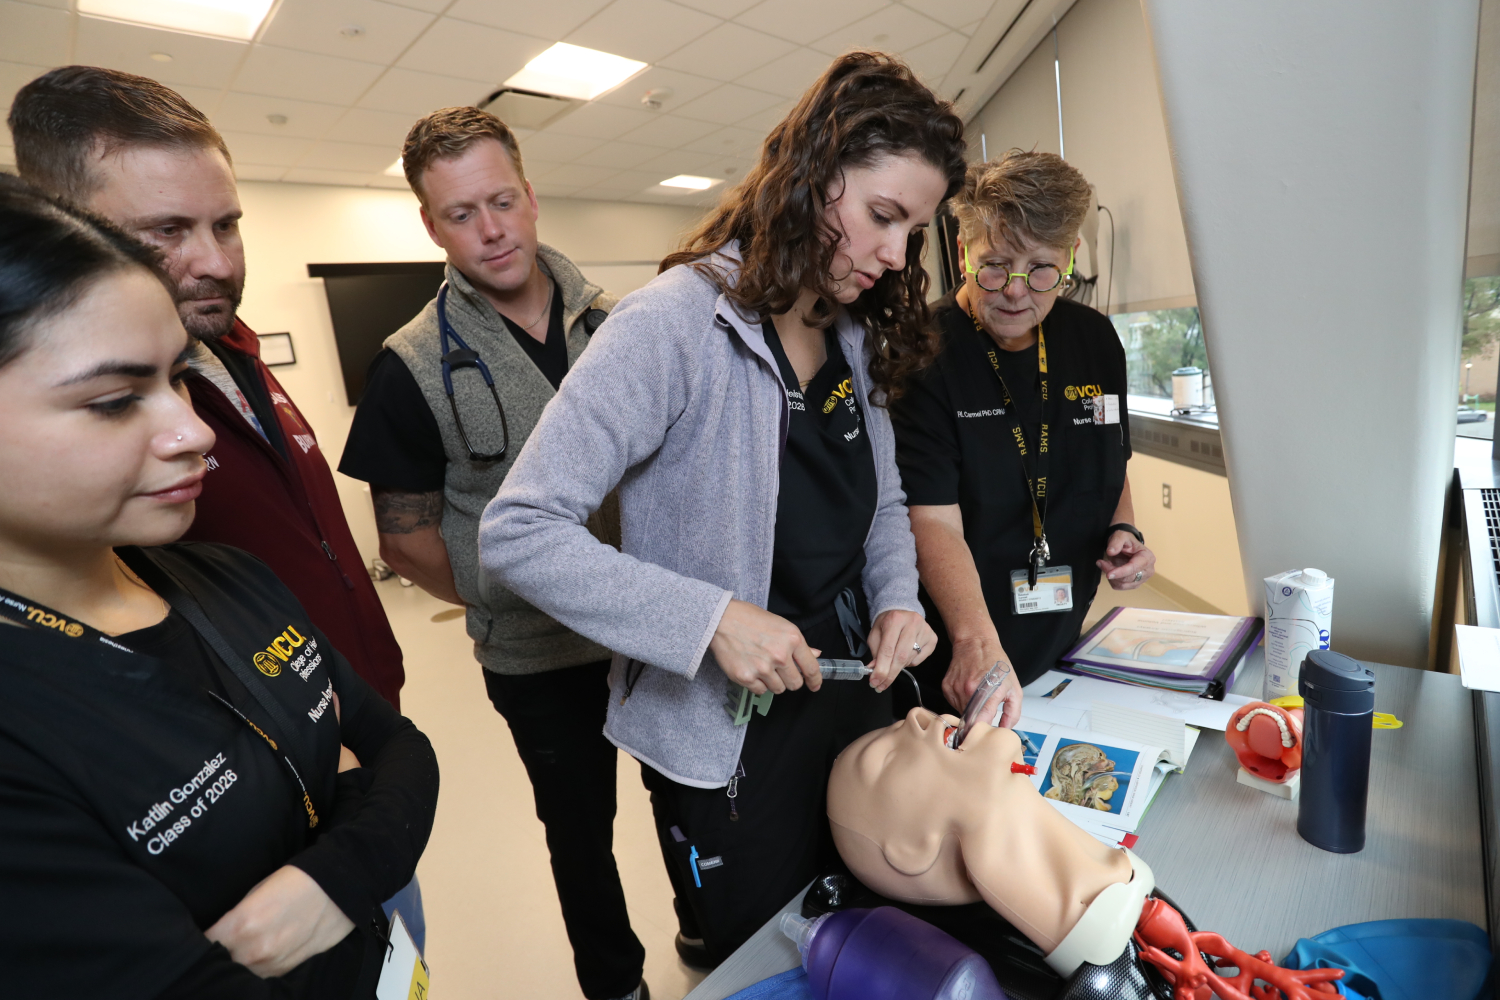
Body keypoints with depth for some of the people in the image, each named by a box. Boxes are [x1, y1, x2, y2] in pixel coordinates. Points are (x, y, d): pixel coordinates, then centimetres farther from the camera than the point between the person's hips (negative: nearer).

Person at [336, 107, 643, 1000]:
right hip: (542, 657, -3)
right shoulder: (416, 367, -12)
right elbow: (407, 539, -5)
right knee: (584, 827, 18)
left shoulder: (611, 319, -2)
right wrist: (519, 601, -6)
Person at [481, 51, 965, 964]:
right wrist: (710, 619, -30)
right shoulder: (675, 324, -22)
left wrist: (898, 599, -7)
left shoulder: (859, 335, 2)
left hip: (856, 694, 7)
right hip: (726, 741, -7)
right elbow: (518, 534, -24)